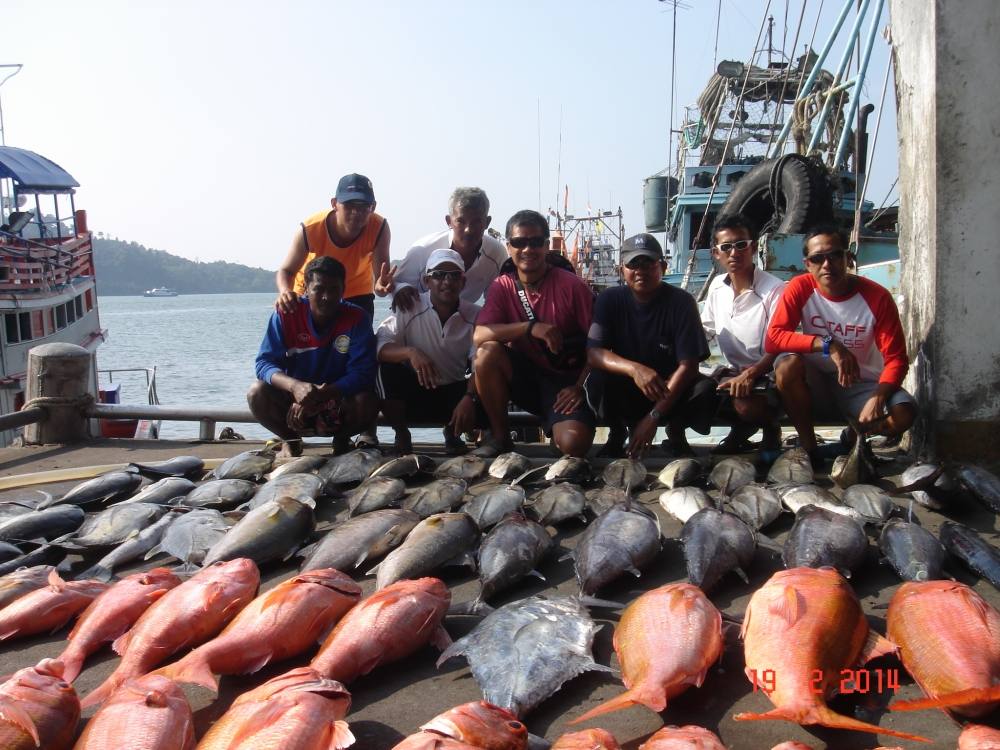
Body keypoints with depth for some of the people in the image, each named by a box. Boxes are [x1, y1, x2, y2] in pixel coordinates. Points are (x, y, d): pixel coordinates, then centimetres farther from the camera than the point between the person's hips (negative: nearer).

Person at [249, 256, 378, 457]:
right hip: (294, 396, 1)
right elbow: (264, 363, -17)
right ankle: (291, 440, 3)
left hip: (340, 399, -1)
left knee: (367, 402, -32)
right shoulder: (286, 314, -13)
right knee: (258, 393, -27)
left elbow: (362, 372, -22)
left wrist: (318, 396, -35)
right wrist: (294, 386, -40)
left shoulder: (356, 318, -15)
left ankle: (341, 439, 4)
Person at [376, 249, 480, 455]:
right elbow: (379, 346, -22)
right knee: (386, 368, -29)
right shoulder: (409, 309, -14)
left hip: (453, 393, 1)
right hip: (414, 392, -1)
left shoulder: (475, 316, -10)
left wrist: (469, 398, -34)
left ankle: (453, 432, 11)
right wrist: (410, 351, -41)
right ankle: (401, 435, -3)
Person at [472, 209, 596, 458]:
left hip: (565, 381, -3)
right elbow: (479, 335, -18)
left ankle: (558, 428, 10)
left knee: (574, 444, -29)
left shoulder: (571, 286, -10)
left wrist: (580, 386, -13)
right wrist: (530, 327, -28)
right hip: (523, 376, 3)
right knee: (487, 352, -27)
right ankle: (499, 436, -9)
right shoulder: (502, 287, -2)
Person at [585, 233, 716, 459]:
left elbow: (688, 365, -19)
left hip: (670, 387, -1)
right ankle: (617, 434, 1)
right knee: (597, 381, -31)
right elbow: (593, 353, -19)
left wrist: (653, 417, -26)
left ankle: (676, 434, 3)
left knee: (705, 389, -31)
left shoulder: (681, 302, -14)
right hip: (624, 391, 1)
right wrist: (634, 369, -40)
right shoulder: (610, 299, -9)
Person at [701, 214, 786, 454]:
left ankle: (771, 429, 3)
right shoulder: (717, 286, 4)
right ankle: (742, 429, 9)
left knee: (747, 405, -36)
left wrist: (750, 374, -33)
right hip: (733, 371, 7)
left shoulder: (774, 289, -16)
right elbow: (703, 332, 15)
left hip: (766, 373, -7)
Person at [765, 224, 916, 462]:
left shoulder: (877, 297, -14)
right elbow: (773, 338, -22)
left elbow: (896, 358, -14)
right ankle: (808, 446, -11)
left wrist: (878, 398, -33)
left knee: (904, 413, -28)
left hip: (862, 386, 0)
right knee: (788, 365, -31)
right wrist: (827, 345, -33)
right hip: (817, 385, 0)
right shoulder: (800, 288, -12)